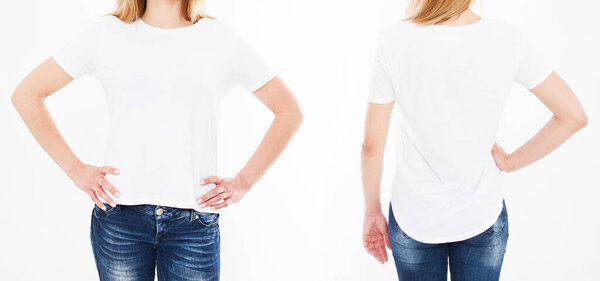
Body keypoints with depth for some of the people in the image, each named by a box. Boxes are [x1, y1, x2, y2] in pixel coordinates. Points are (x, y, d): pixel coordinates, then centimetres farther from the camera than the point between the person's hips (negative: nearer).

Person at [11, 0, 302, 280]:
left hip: (194, 222, 0)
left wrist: (242, 183, 4)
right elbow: (26, 94, 8)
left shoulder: (221, 39, 5)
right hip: (120, 216, 0)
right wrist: (75, 169, 0)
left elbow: (289, 111, 11)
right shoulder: (107, 33, 4)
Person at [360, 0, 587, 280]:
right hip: (483, 218, 1)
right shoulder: (507, 39, -14)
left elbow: (372, 144, -11)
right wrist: (510, 162, -1)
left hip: (413, 219, 0)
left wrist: (372, 211, 3)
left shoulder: (394, 40, -18)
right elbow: (574, 116, -8)